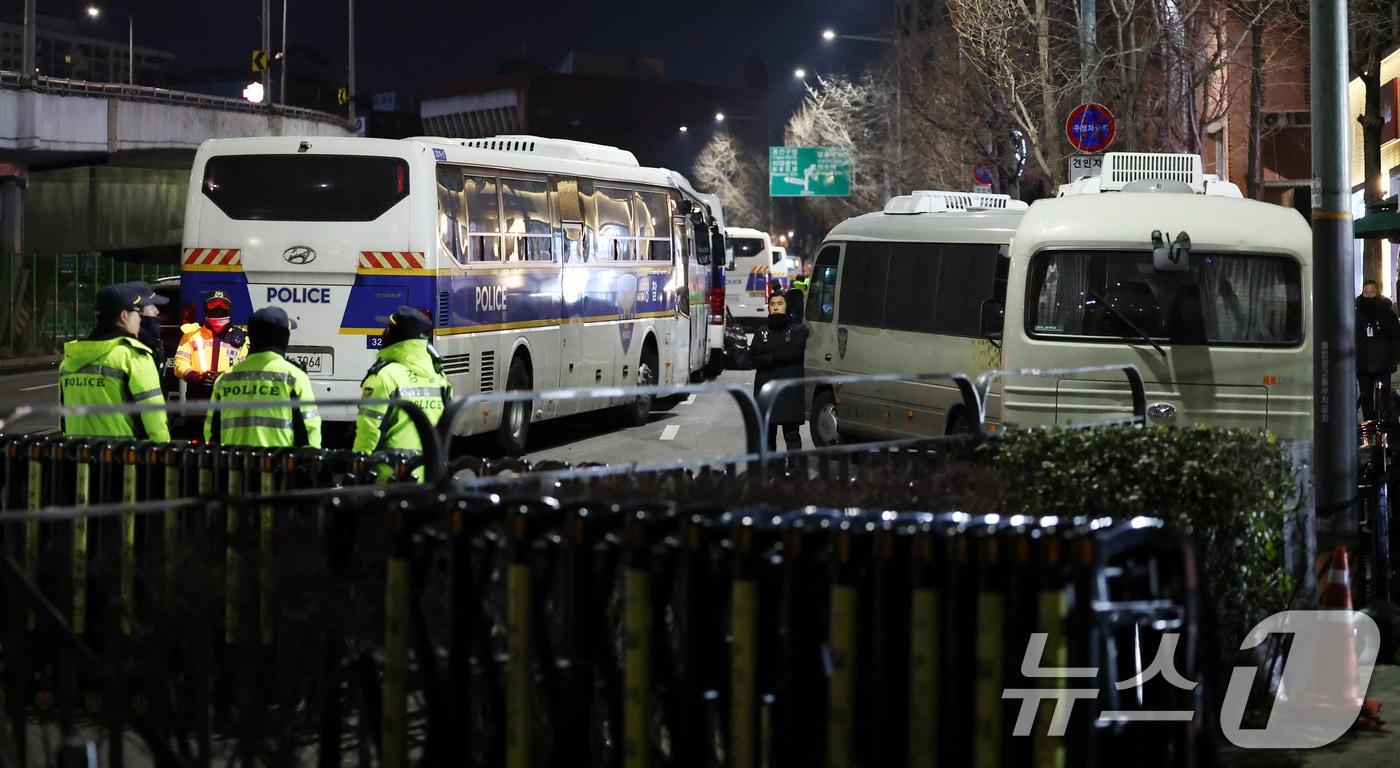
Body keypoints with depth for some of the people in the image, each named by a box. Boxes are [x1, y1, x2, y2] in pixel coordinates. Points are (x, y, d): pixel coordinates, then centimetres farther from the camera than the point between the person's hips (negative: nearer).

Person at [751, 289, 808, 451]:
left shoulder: (798, 330, 4)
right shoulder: (762, 333, 16)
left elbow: (794, 353, -12)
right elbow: (753, 356, 0)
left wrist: (768, 356, -7)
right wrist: (777, 357, -11)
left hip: (790, 389, -4)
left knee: (791, 433, -3)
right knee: (767, 433, 7)